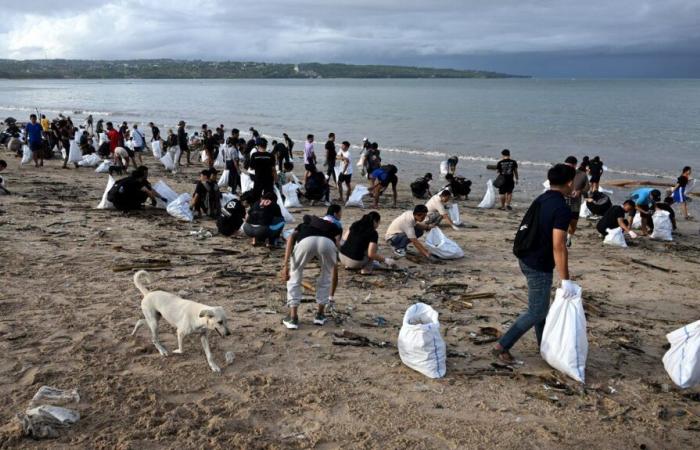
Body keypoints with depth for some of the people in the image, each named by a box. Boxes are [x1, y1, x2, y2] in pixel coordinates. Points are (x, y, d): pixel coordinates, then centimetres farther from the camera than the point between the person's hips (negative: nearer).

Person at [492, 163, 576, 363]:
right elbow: (558, 247, -26)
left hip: (526, 259, 9)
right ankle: (501, 347, 4)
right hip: (539, 266, -9)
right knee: (536, 312, 3)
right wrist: (565, 280, -22)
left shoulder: (541, 200, 6)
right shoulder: (562, 209, -21)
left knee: (540, 305, 21)